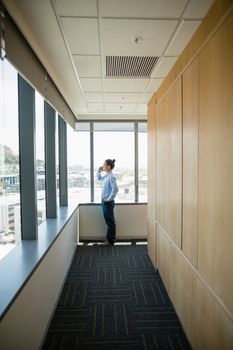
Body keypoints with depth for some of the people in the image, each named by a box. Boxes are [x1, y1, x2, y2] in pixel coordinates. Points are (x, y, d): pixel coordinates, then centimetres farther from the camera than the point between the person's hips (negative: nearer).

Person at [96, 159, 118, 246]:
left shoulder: (111, 177, -18)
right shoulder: (105, 176, 10)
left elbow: (115, 189, -27)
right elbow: (99, 178, 31)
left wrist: (109, 198, -20)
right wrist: (99, 171, 13)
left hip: (108, 202, -9)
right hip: (104, 202, 9)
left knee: (110, 222, 2)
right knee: (109, 221, 15)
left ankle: (110, 241, 12)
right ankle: (109, 239, 26)